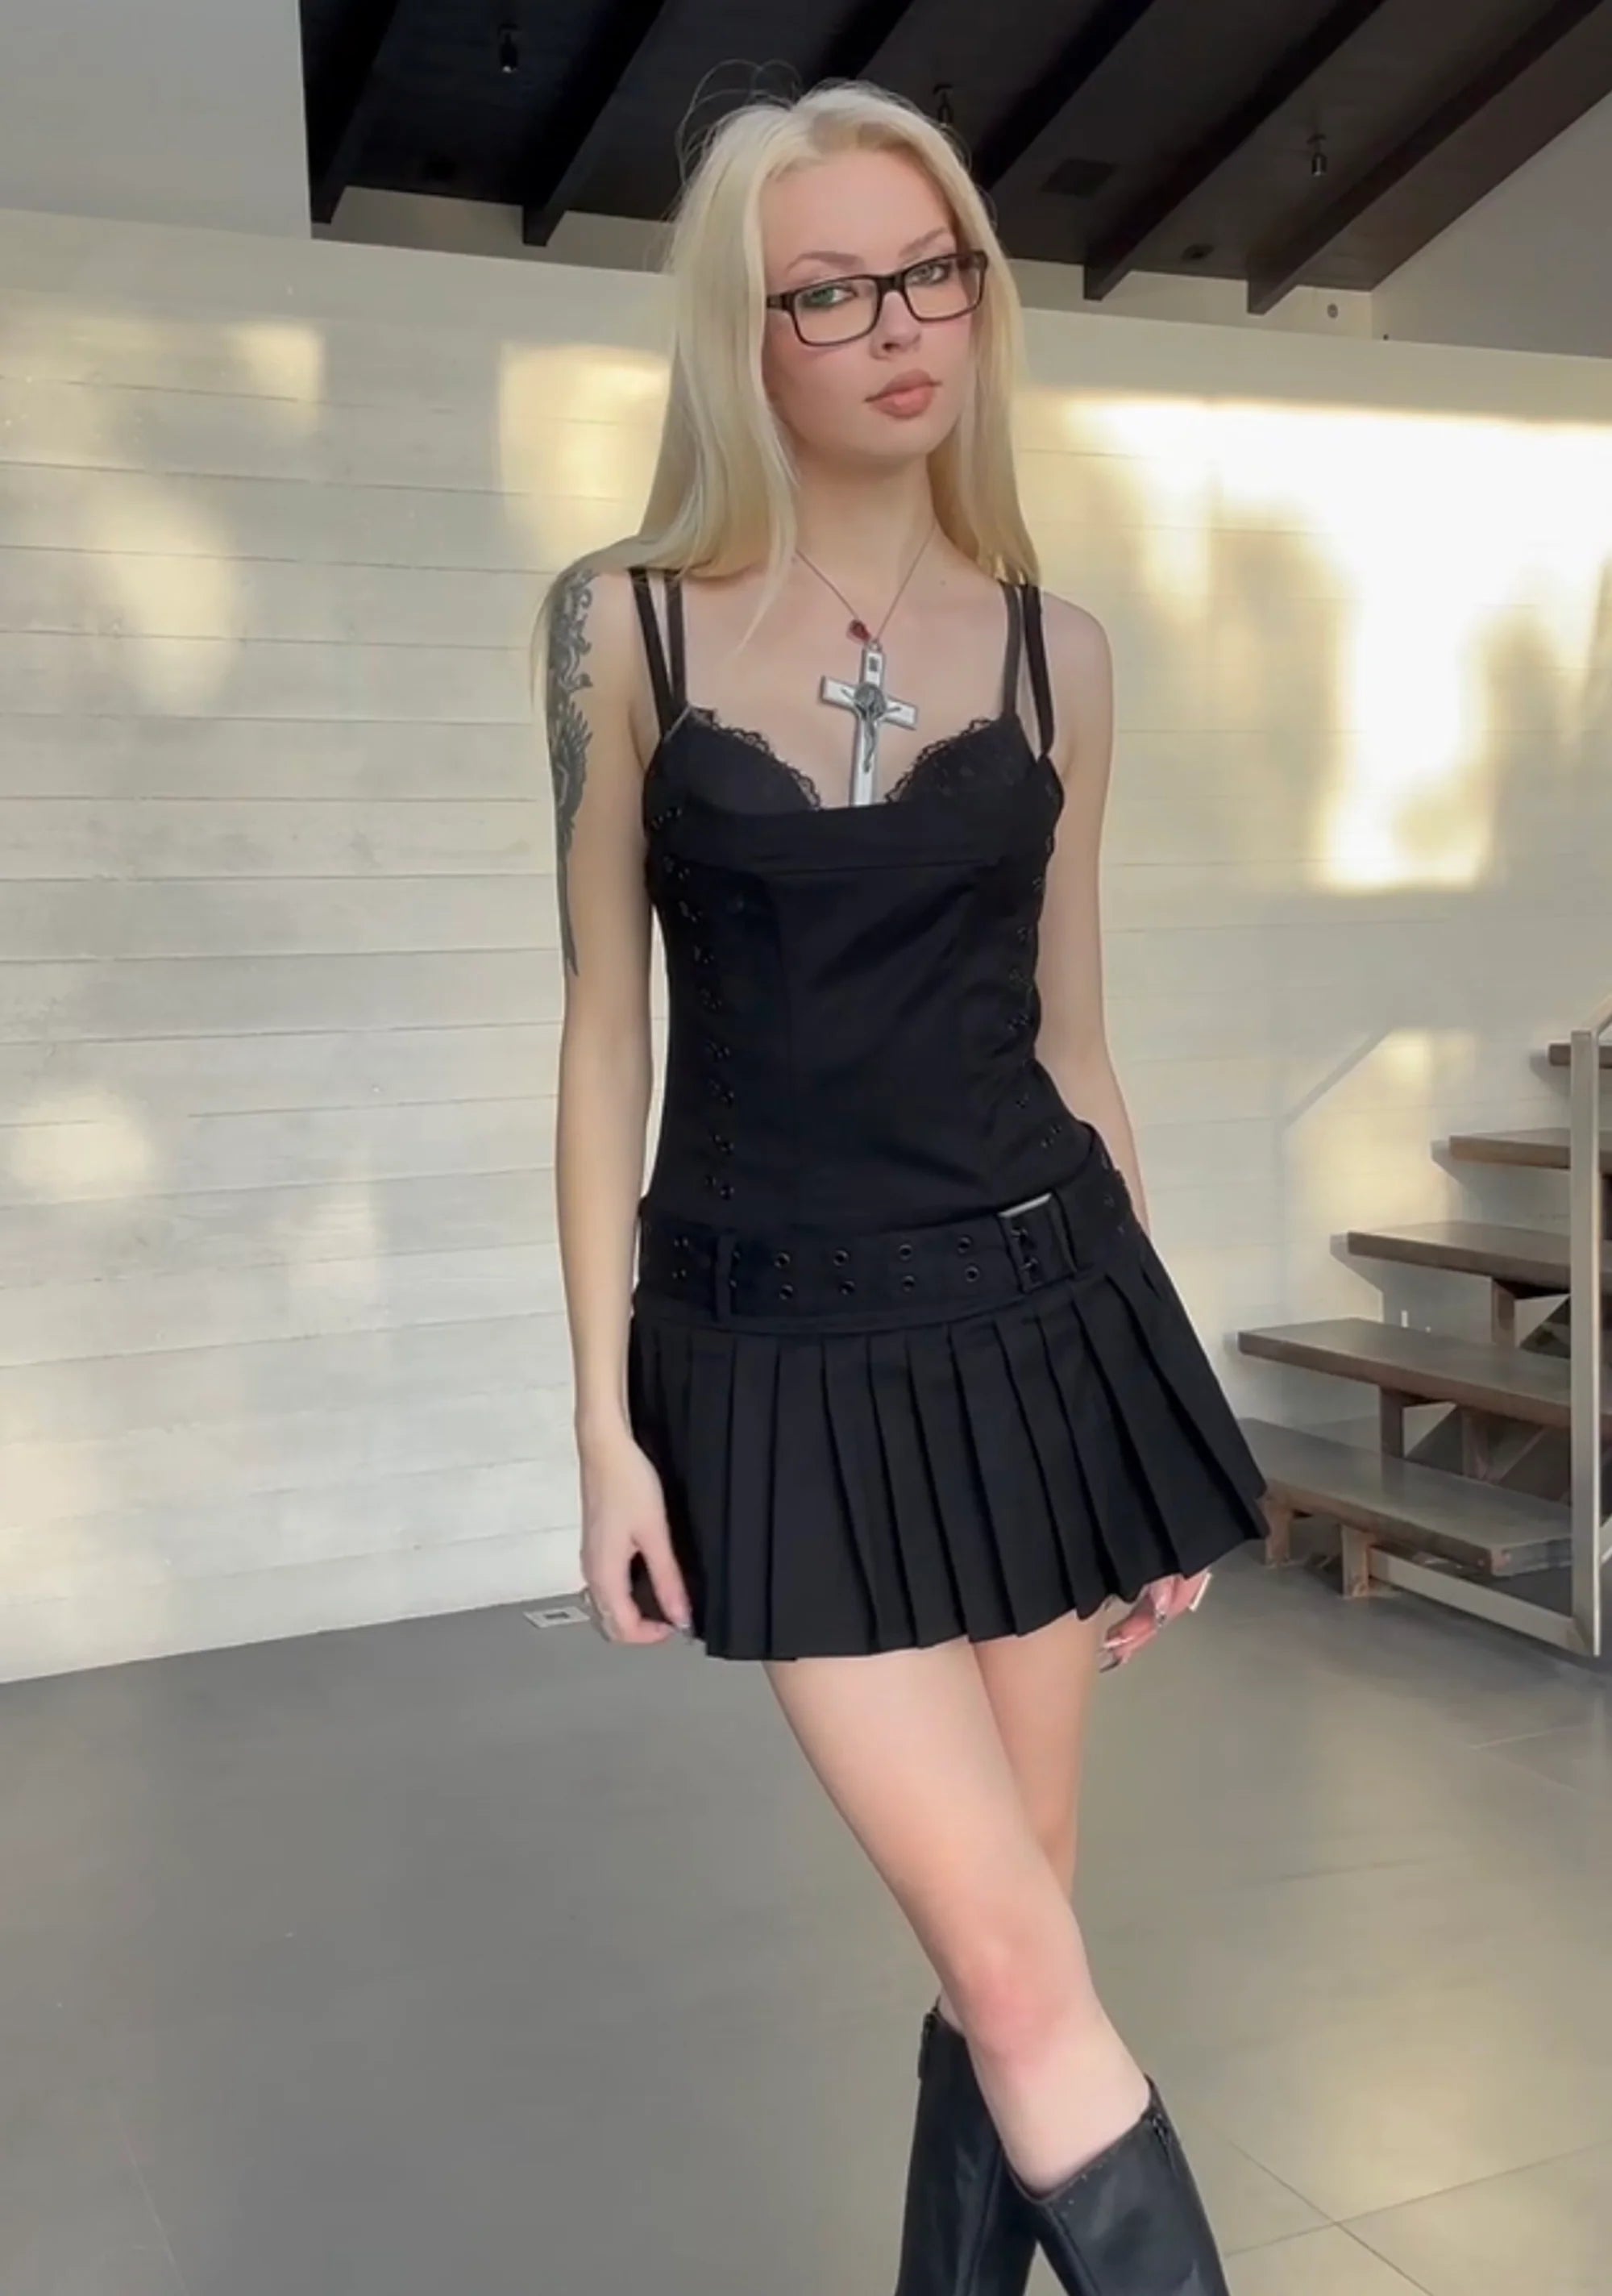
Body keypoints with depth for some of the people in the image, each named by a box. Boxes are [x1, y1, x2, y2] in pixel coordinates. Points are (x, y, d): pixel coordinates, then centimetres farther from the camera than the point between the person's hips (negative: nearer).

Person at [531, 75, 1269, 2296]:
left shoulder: (1055, 650, 4)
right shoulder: (621, 624, -1)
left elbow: (1069, 1034, 9)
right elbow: (607, 1034, 0)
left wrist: (1149, 1381, 10)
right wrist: (607, 1419, -3)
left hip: (1034, 1316, 3)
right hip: (781, 1358, -2)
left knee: (1006, 1936, 12)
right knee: (1028, 1976, -3)